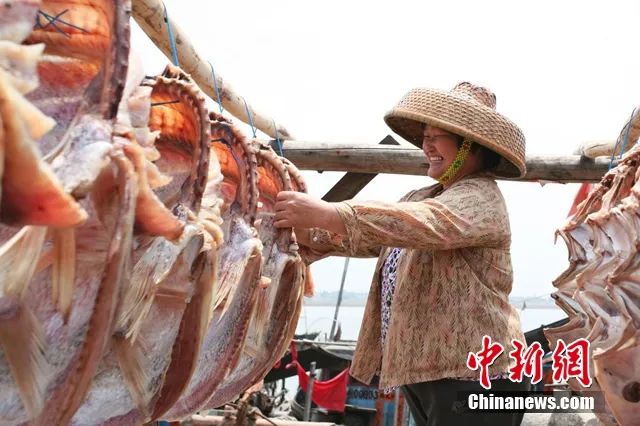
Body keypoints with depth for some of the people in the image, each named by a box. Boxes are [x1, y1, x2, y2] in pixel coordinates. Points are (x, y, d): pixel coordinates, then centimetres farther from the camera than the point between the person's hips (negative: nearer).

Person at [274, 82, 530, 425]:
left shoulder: (480, 197, -12)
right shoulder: (421, 198, 18)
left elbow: (428, 224, -31)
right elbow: (371, 238, 10)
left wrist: (327, 214, -38)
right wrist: (309, 233, -9)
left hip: (472, 375, -8)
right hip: (423, 372, 9)